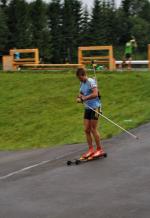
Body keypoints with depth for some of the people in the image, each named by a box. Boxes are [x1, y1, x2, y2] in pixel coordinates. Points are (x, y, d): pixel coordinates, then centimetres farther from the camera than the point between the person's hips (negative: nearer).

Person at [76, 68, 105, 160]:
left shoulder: (91, 82, -14)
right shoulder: (82, 83, 12)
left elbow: (95, 94, -25)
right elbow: (81, 93, 22)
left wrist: (84, 98, -26)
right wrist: (79, 97, 0)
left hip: (95, 107, -8)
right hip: (87, 108, 8)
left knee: (93, 129, -5)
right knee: (87, 129, 5)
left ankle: (100, 149, 7)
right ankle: (91, 149, 14)